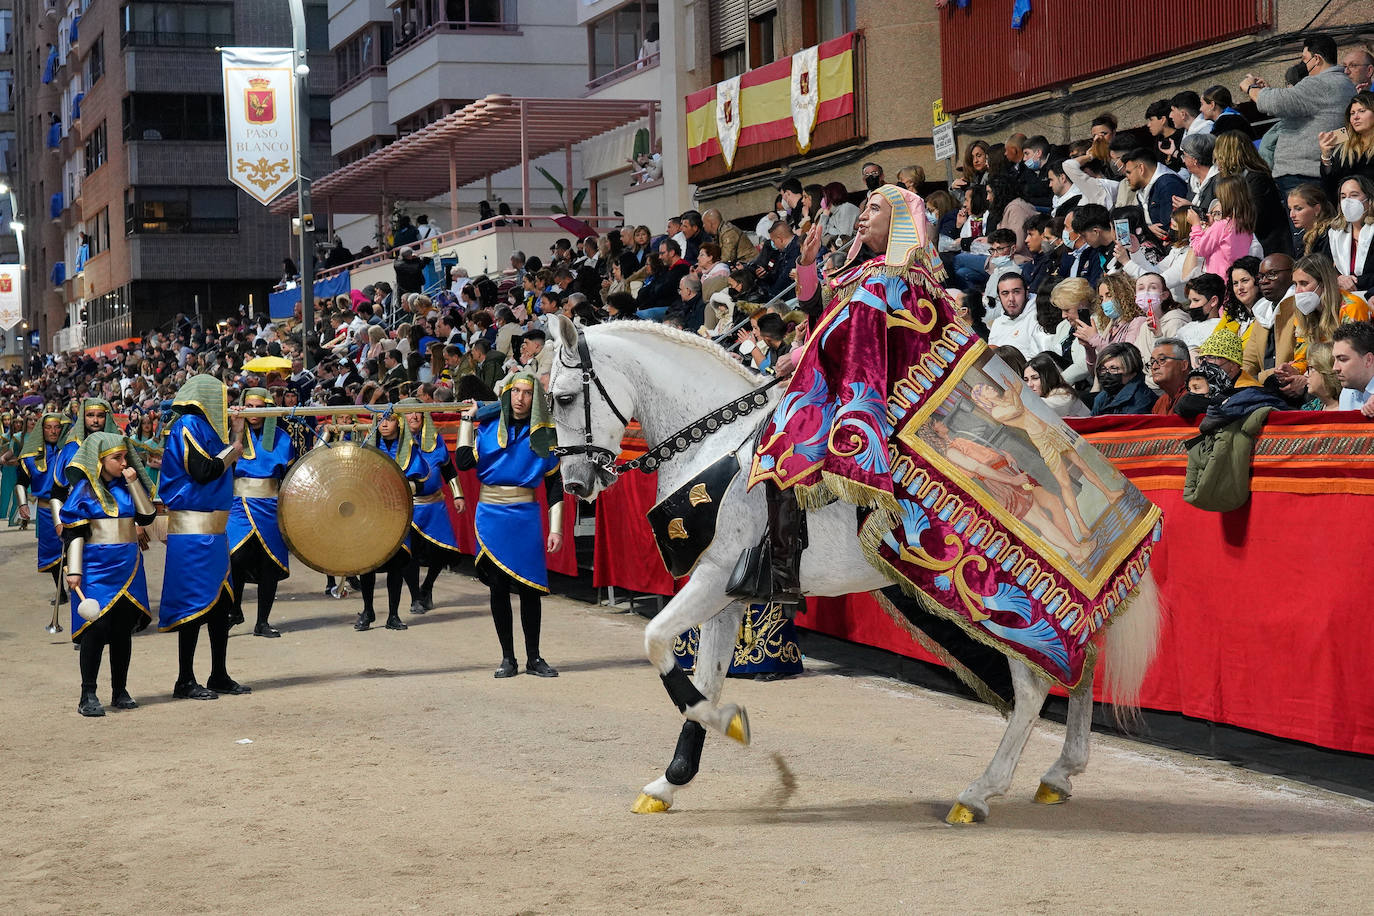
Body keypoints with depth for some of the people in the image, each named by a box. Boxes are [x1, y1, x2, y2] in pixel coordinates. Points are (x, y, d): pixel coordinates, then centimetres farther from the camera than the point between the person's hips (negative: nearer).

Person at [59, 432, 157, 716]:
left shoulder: (127, 486, 10)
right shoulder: (83, 489, -3)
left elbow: (147, 516, -1)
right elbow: (73, 532, -6)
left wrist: (134, 483, -6)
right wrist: (74, 570, -12)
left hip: (128, 566, 5)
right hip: (96, 567, -5)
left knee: (123, 629, 7)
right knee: (96, 627, -11)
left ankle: (120, 692, 16)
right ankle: (88, 696, -6)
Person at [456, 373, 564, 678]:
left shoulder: (543, 434, 5)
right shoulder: (489, 428, 7)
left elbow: (554, 485, 5)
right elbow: (465, 462, -4)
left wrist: (556, 529, -2)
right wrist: (467, 420, 2)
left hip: (526, 516, 0)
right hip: (491, 516, 0)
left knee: (530, 587, 0)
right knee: (498, 587, 2)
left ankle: (533, 658, 10)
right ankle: (507, 658, 10)